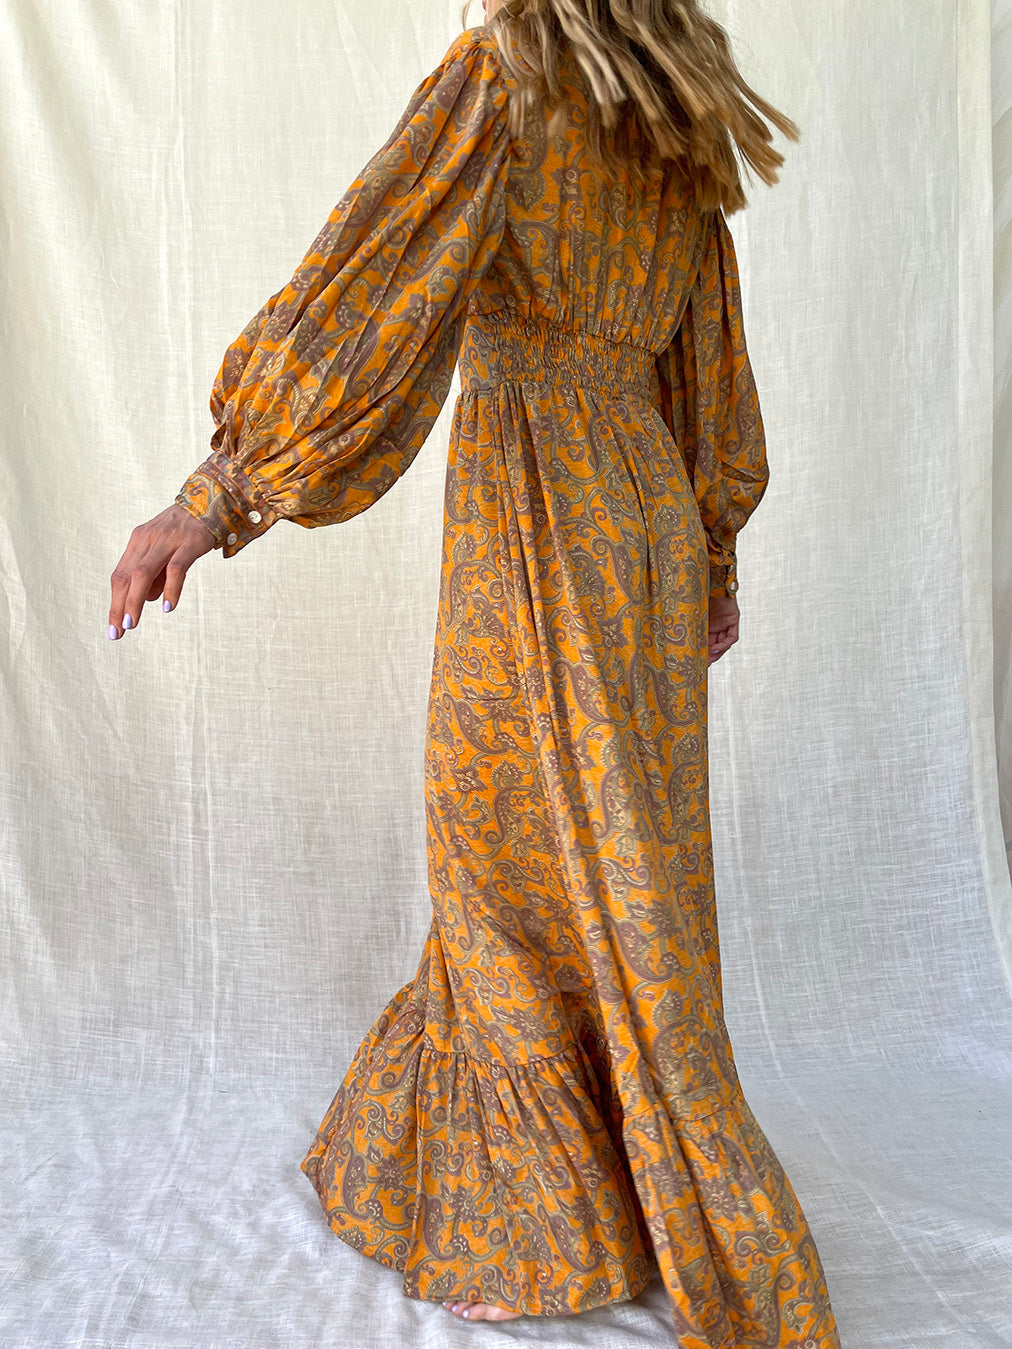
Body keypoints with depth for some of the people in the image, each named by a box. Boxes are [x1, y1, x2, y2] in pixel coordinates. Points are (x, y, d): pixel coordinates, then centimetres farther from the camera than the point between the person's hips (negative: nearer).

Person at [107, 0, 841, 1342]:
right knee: (564, 862, 17)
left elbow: (364, 283, -16)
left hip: (538, 520, -8)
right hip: (649, 515, 8)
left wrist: (215, 497, -18)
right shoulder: (682, 129, 15)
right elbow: (710, 381, 16)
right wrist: (713, 561, 23)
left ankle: (545, 1232, 20)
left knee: (536, 876, 4)